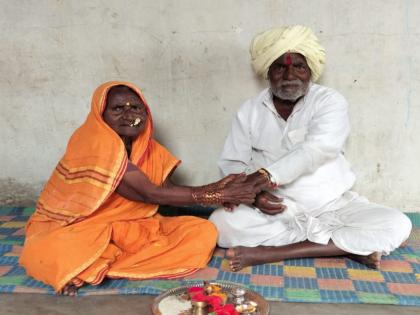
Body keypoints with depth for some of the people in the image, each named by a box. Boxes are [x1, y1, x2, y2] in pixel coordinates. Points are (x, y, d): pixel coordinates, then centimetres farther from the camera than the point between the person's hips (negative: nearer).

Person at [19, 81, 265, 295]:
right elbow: (150, 194, -23)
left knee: (203, 233, -12)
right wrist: (217, 195, -21)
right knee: (52, 256, -43)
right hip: (76, 228, -8)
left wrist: (217, 188, -20)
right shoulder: (96, 142, -21)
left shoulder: (147, 147, 4)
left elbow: (168, 189, -4)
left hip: (128, 227, 9)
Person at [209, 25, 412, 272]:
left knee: (397, 225, -22)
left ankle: (270, 252, -26)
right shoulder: (250, 111, 4)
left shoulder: (330, 101, -4)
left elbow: (317, 150, -22)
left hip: (332, 207, 0)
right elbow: (232, 163, 2)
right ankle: (350, 245, -22)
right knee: (221, 223, -27)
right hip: (275, 209, 1)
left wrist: (267, 175, -34)